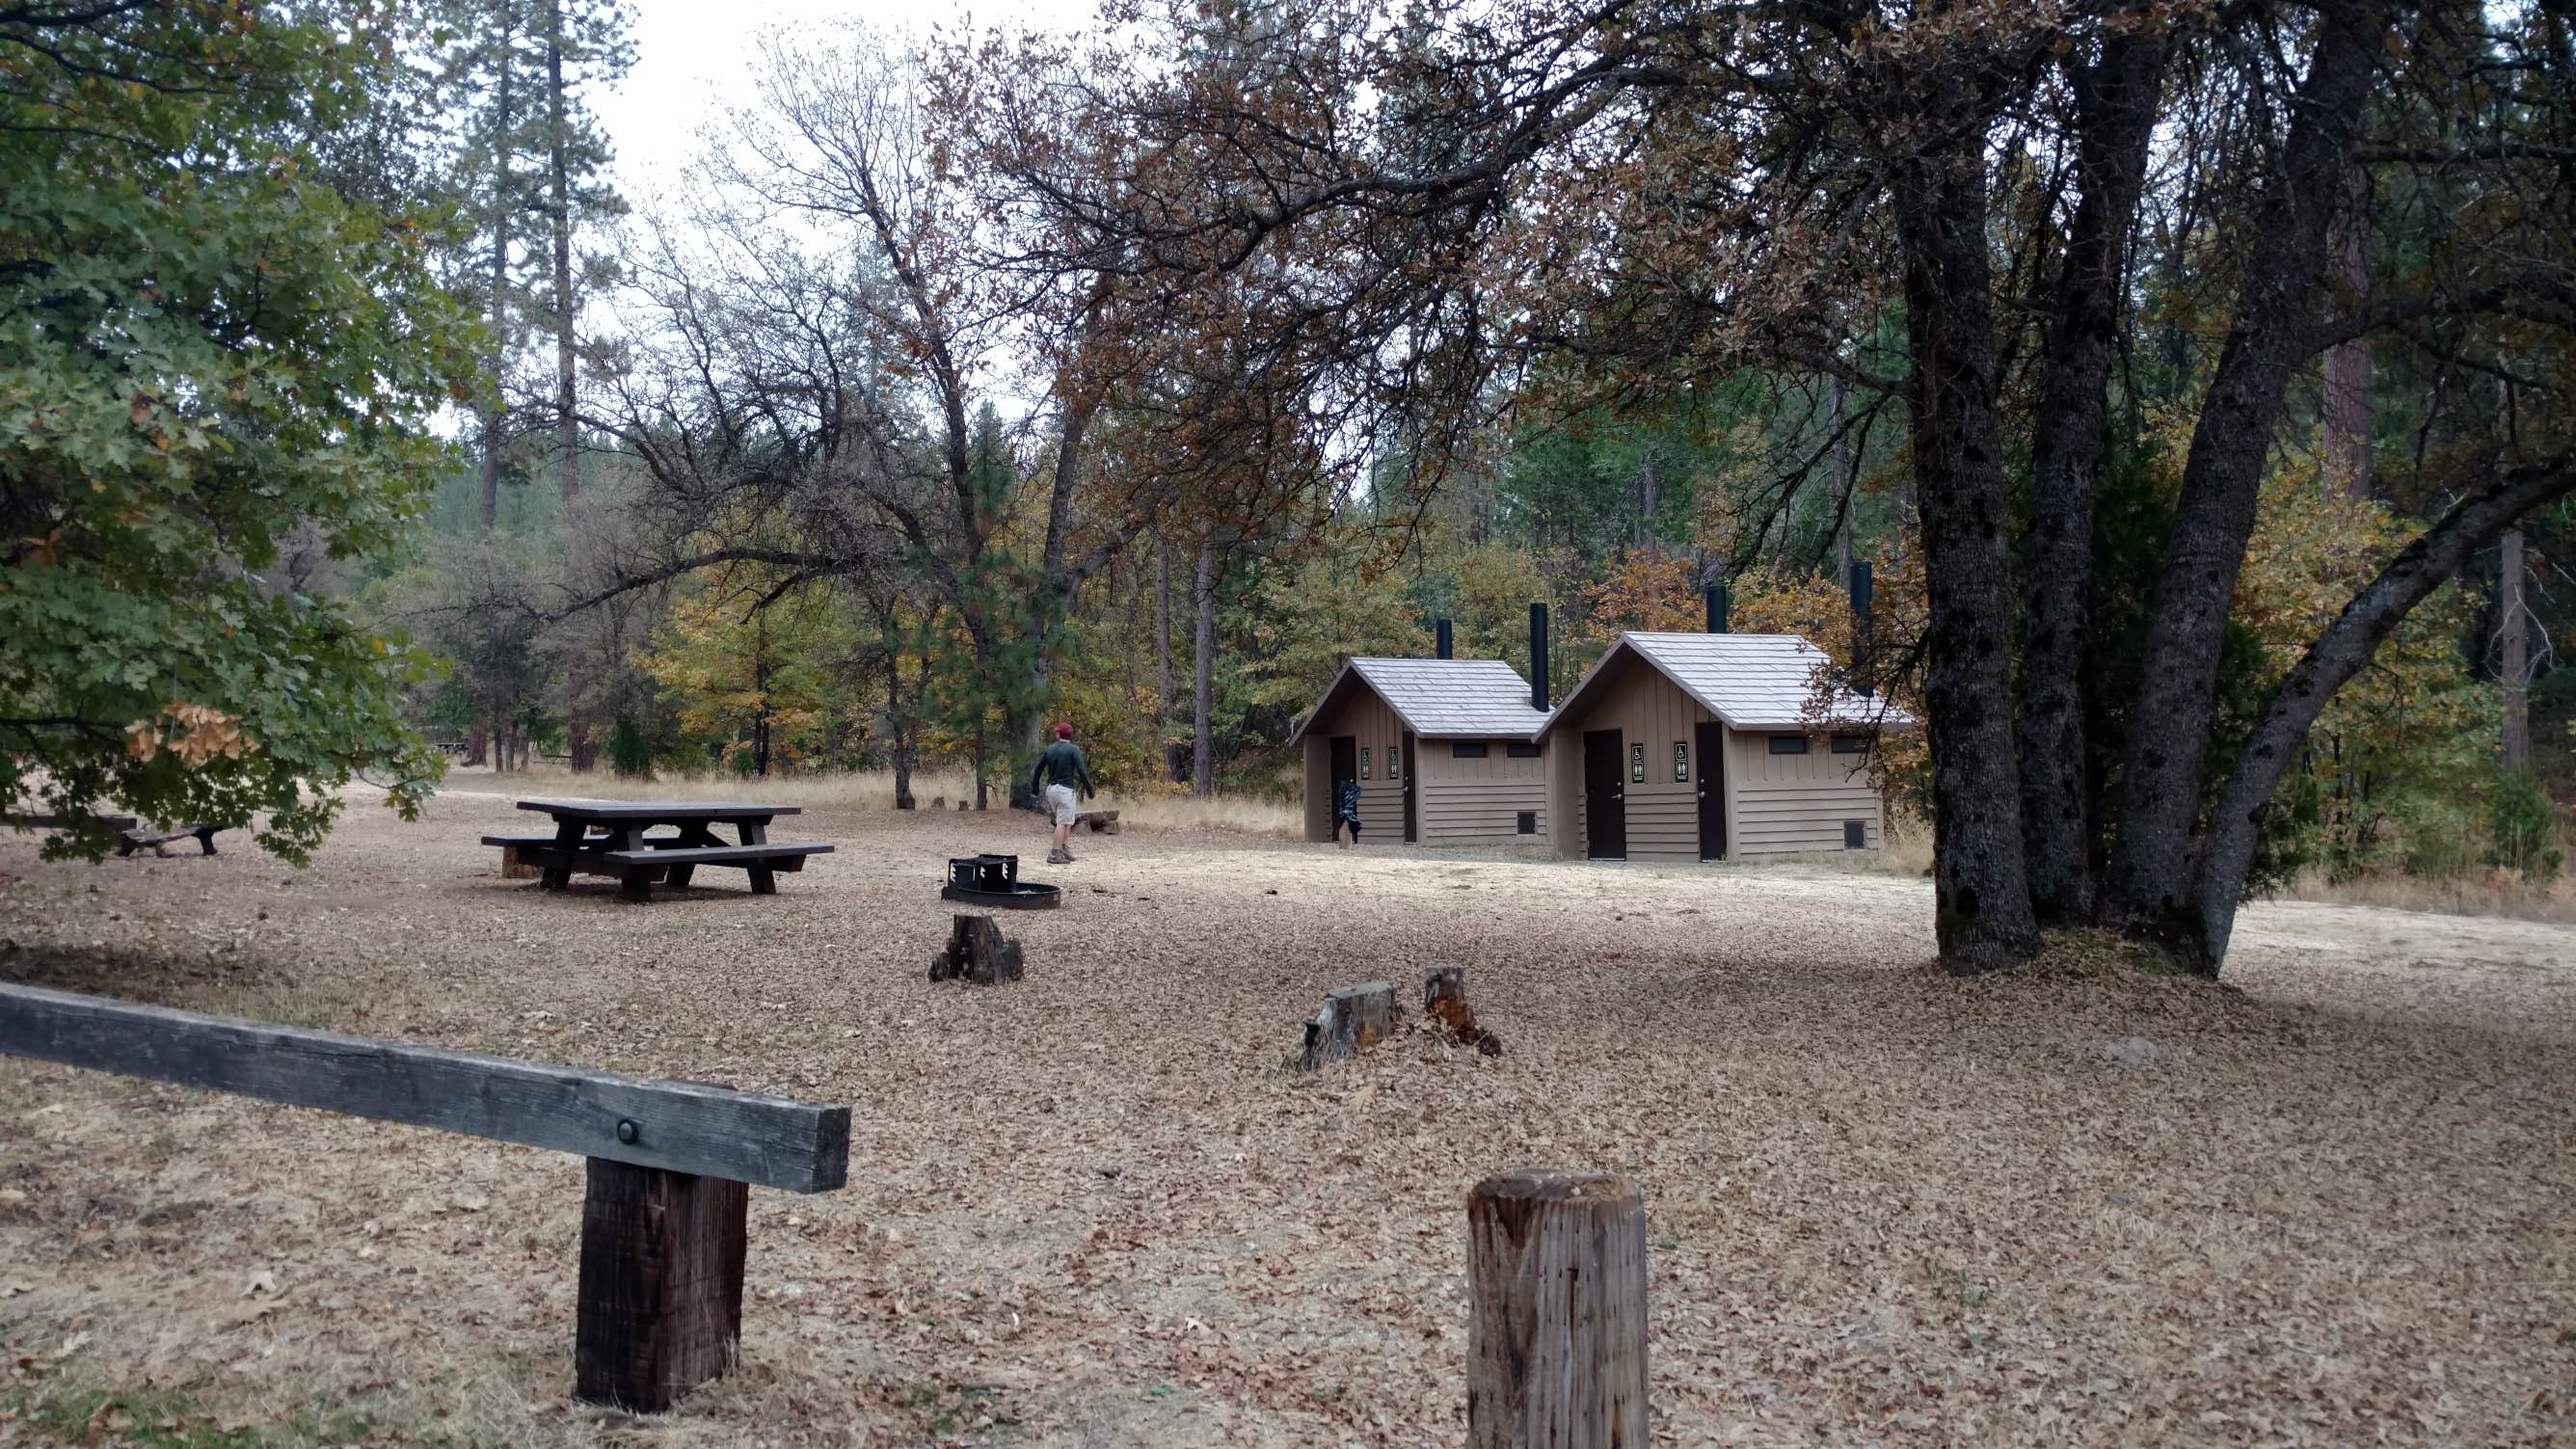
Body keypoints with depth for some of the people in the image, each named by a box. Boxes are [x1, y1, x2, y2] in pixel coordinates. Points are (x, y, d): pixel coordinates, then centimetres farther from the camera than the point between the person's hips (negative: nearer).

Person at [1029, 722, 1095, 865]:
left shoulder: (1049, 749, 8)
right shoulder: (1073, 750, -7)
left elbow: (1038, 770, 12)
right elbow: (1082, 772, -14)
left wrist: (1035, 789, 24)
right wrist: (1089, 790, -6)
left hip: (1050, 789, 6)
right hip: (1065, 789, -6)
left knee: (1068, 820, 20)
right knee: (1063, 822, -4)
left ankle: (1064, 848, 14)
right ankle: (1055, 854, -9)